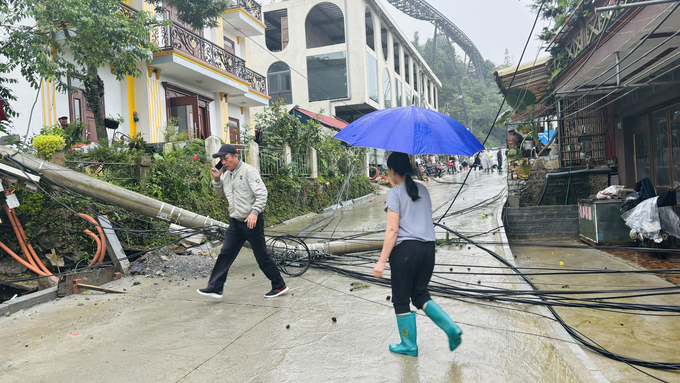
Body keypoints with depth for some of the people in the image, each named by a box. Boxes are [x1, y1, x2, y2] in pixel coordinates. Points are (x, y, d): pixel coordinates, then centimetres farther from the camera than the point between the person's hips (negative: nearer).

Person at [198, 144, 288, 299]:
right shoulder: (227, 174, 11)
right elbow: (221, 193, 24)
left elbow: (262, 193, -17)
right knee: (225, 254, 4)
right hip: (235, 222, 7)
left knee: (262, 256, 2)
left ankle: (279, 286, 16)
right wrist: (216, 179, 7)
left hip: (252, 222, -7)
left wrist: (255, 212, -27)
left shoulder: (249, 171, -12)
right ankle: (215, 287, 10)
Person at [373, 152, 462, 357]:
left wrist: (381, 261, -13)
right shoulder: (423, 190, 12)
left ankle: (409, 345, 20)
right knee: (420, 294, 19)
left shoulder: (395, 193, -7)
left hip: (405, 248, -7)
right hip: (428, 248, 7)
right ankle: (451, 327, 1)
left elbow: (392, 230, -14)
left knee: (401, 300, 10)